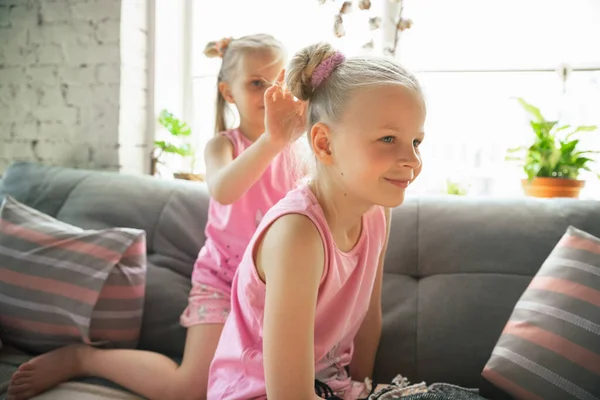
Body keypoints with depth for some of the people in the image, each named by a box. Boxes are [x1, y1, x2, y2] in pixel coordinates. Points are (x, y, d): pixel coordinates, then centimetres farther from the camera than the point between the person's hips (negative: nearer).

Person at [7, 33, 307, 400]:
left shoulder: (292, 149, 3)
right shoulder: (223, 144, -9)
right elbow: (222, 191, -35)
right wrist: (272, 139, -49)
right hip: (222, 278, -4)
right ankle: (79, 358, 2)